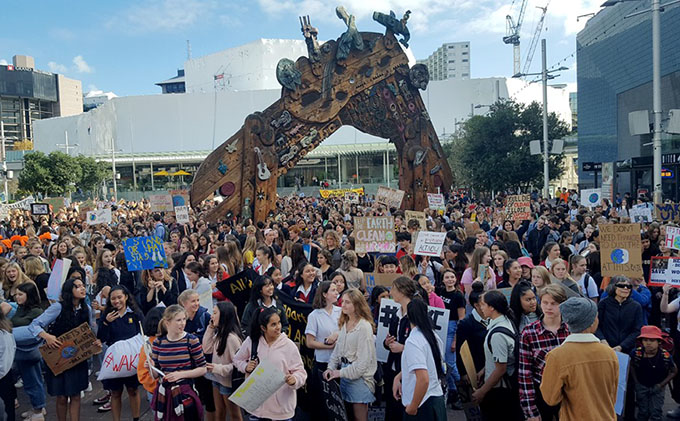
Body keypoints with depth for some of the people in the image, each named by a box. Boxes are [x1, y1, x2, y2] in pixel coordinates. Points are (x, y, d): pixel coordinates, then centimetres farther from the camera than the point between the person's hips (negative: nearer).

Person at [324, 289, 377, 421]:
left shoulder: (364, 326, -16)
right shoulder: (345, 324, 9)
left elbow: (364, 359, -19)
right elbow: (338, 349, 13)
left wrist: (341, 373, -15)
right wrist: (331, 367, 0)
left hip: (359, 376, -7)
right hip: (344, 373, 7)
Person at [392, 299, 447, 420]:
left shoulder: (413, 341, -21)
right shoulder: (433, 335, 2)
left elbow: (423, 380, -28)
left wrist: (412, 407, -17)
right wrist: (399, 377, 11)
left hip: (423, 404, -7)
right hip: (437, 398, 8)